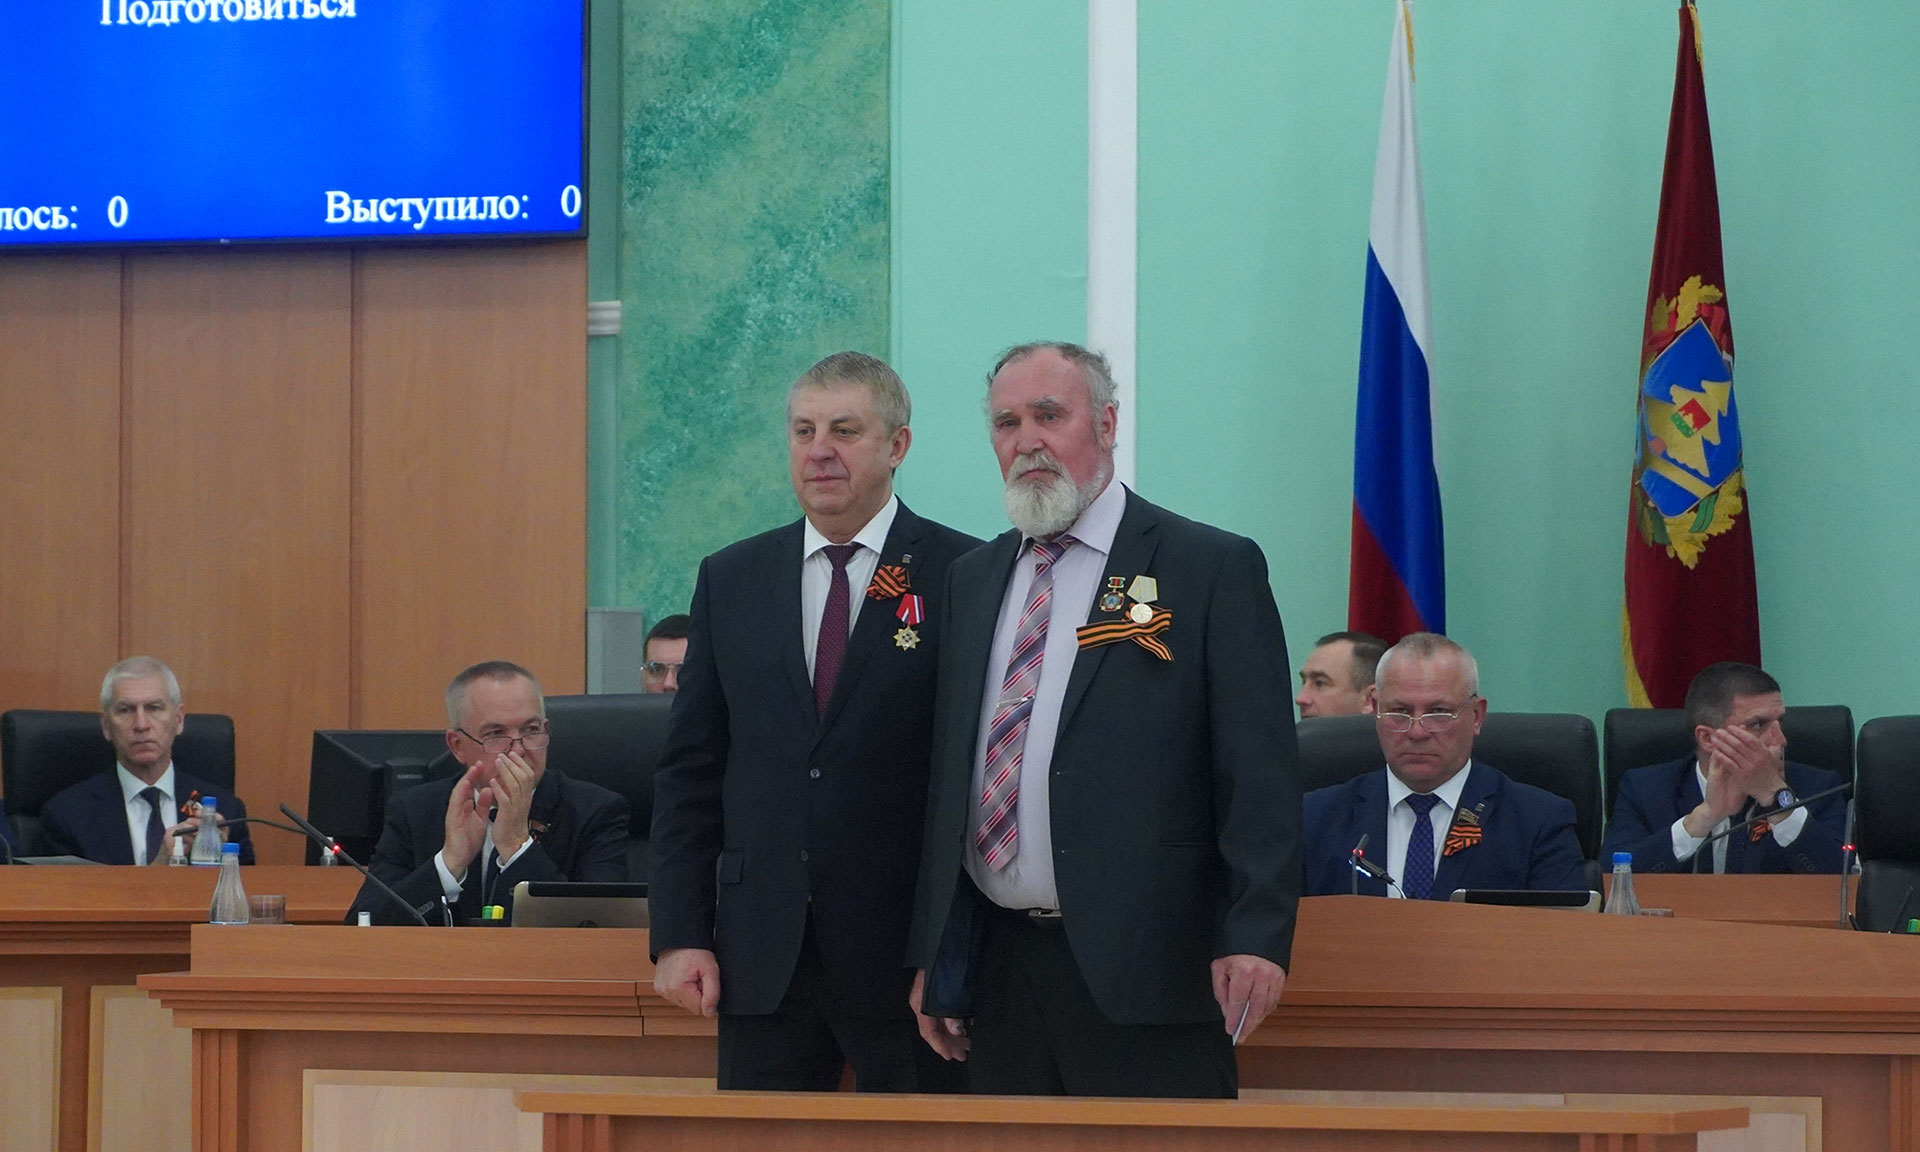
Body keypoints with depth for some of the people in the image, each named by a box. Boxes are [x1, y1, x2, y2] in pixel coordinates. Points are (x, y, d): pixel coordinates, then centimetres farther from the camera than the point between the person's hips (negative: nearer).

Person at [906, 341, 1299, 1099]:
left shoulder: (1214, 569, -1)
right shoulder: (973, 580, 17)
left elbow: (1261, 774, -7)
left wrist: (1256, 936, -17)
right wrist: (932, 954, 14)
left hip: (1144, 973, -5)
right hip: (998, 970, 5)